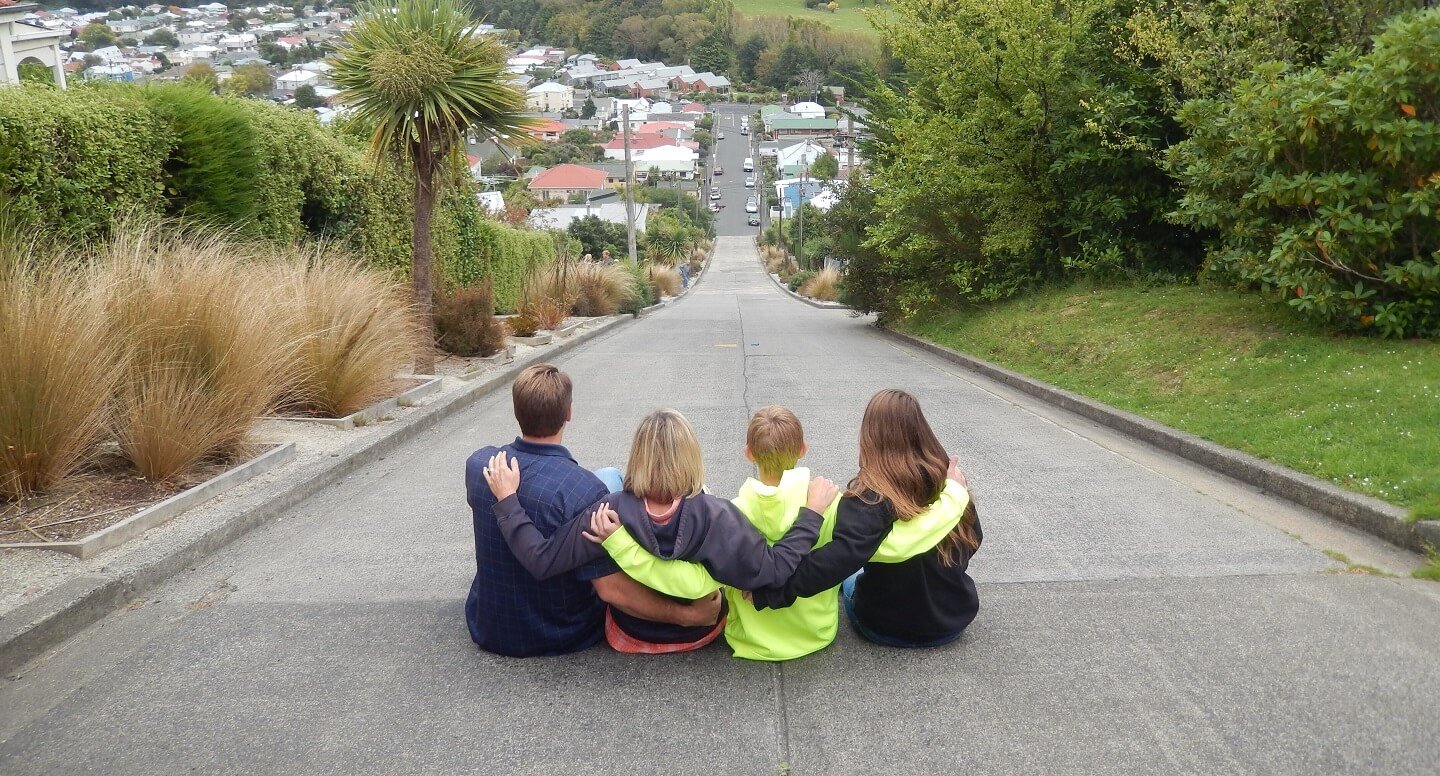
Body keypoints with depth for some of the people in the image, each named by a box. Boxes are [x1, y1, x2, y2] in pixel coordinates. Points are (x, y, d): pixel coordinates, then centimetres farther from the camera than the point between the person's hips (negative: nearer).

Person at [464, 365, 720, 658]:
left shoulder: (478, 464, -13)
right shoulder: (583, 490, -31)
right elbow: (611, 589, -29)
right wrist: (686, 615, -21)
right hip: (564, 636, -4)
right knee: (611, 477, 8)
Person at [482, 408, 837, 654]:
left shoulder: (611, 512, -31)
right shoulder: (714, 516, -33)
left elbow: (542, 560, -28)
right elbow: (775, 567, -30)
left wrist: (507, 499, -19)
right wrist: (812, 510, -21)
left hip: (631, 634, 0)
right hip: (699, 634, 0)